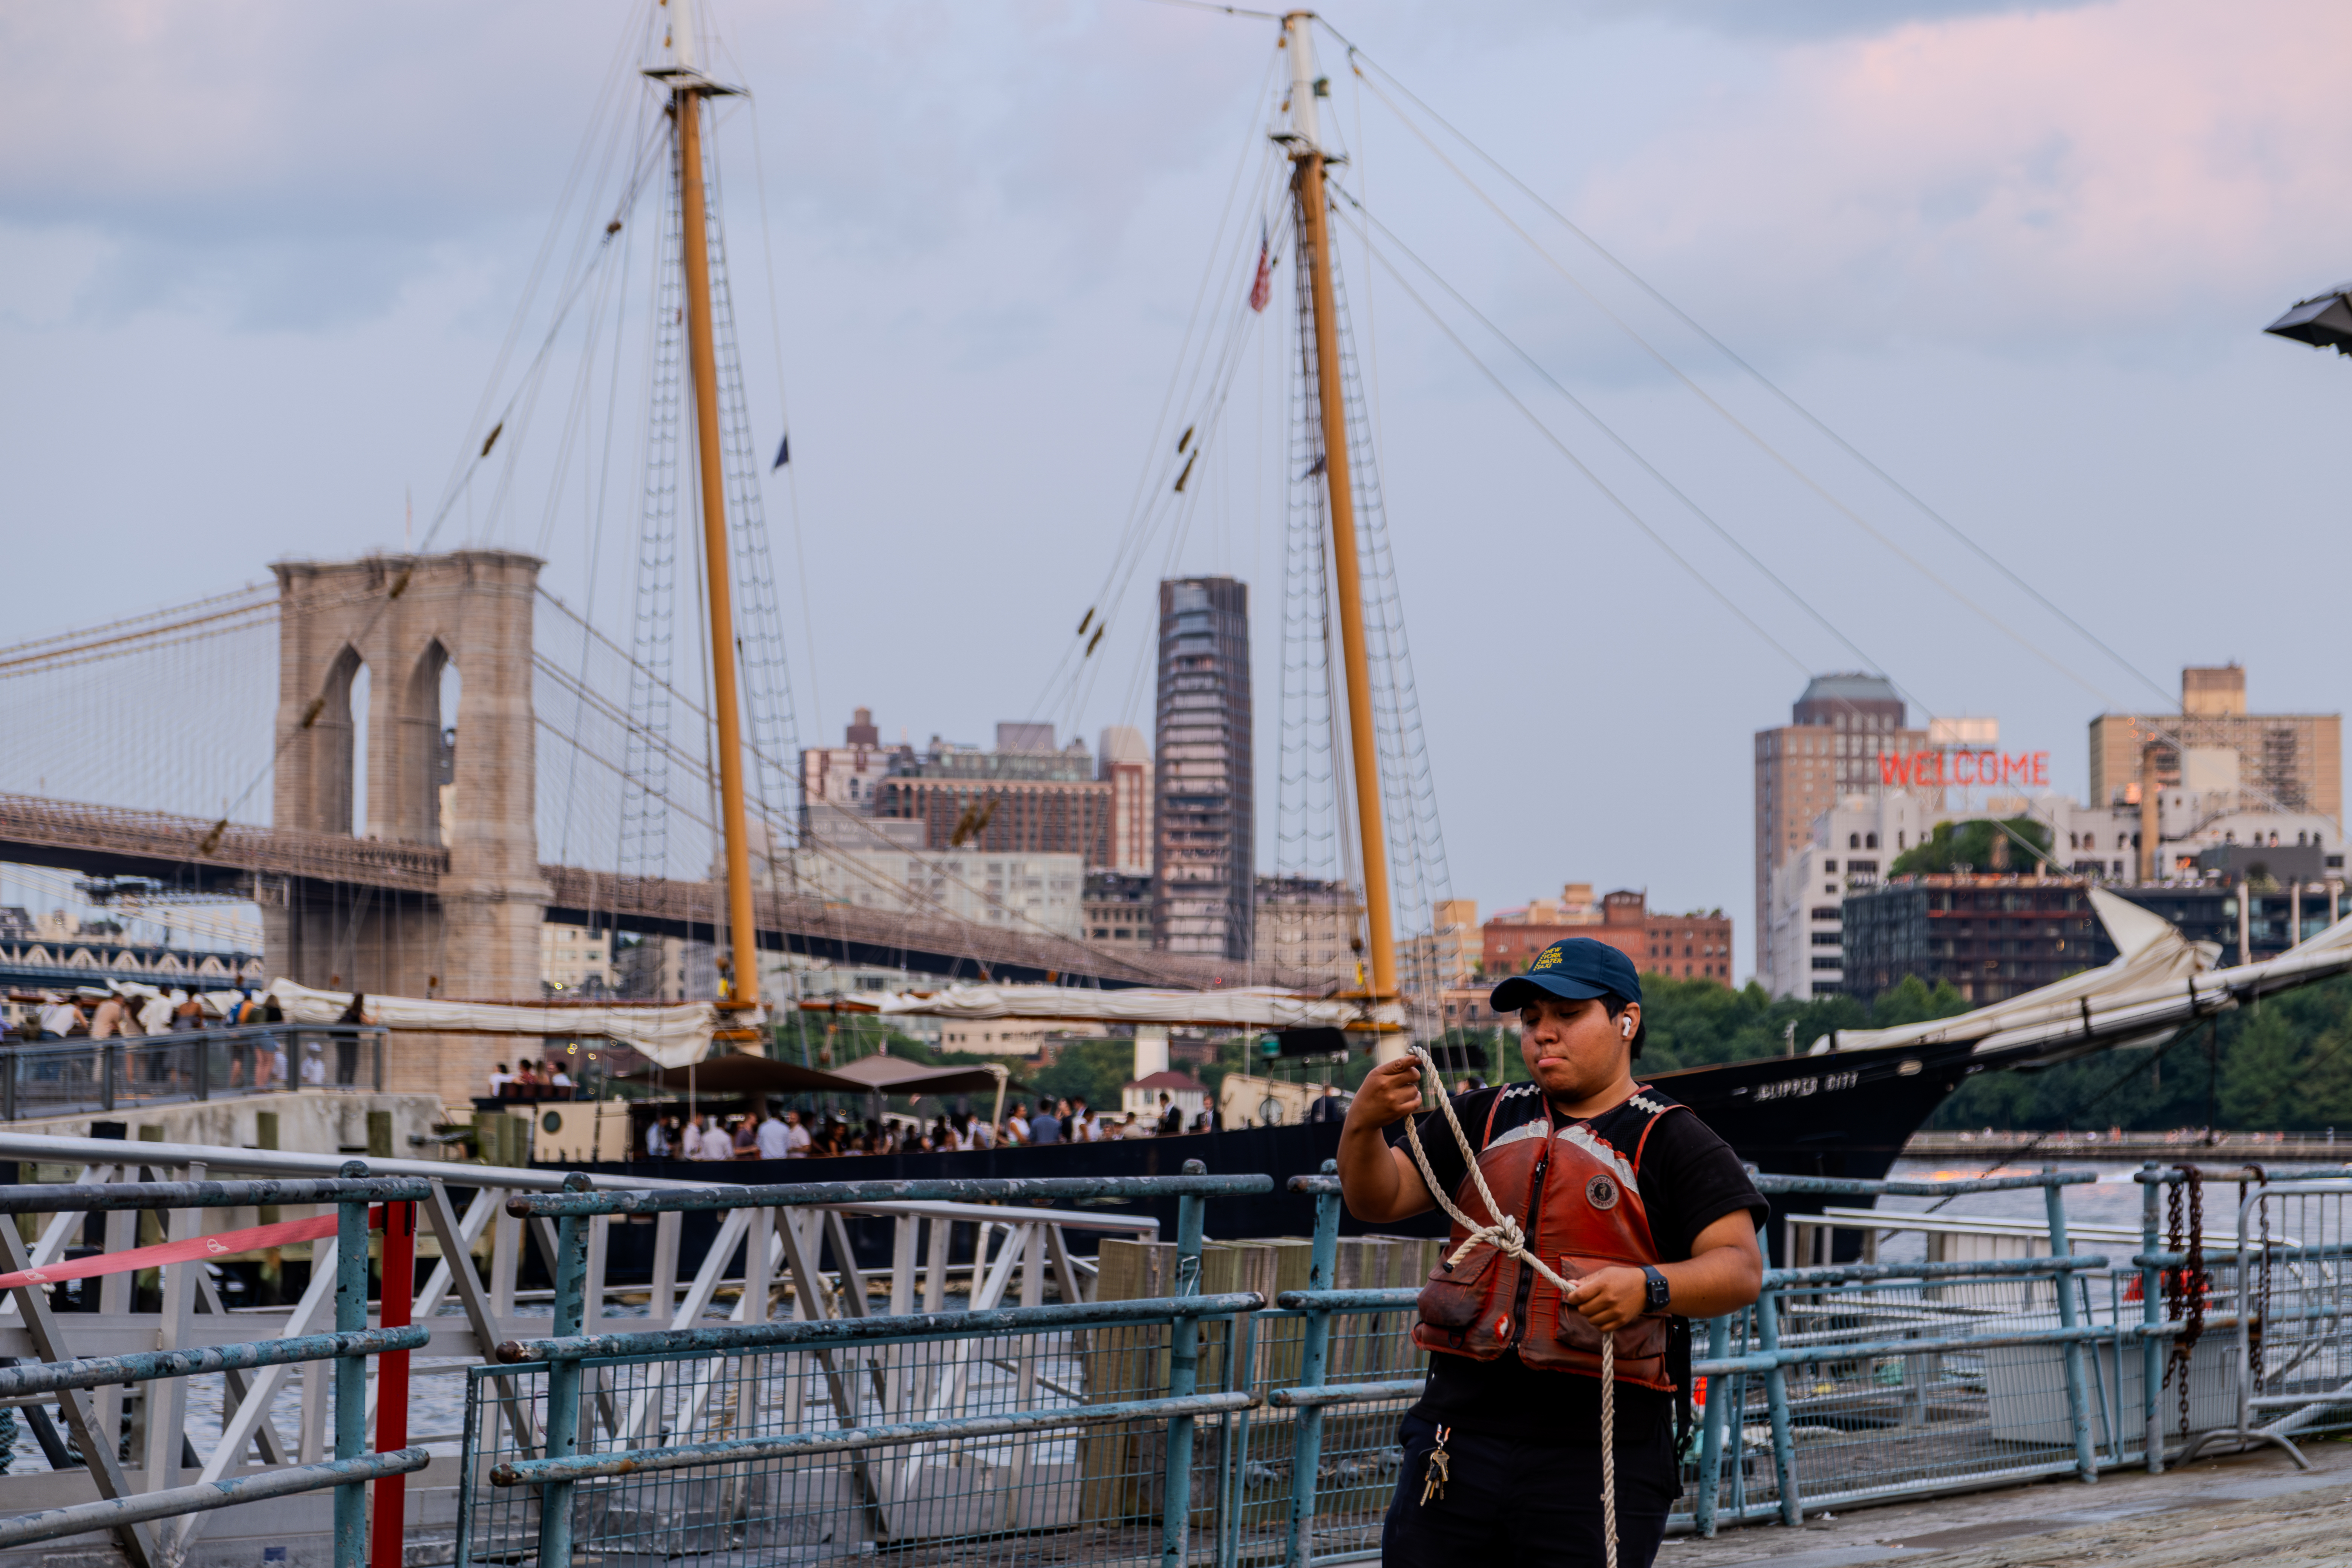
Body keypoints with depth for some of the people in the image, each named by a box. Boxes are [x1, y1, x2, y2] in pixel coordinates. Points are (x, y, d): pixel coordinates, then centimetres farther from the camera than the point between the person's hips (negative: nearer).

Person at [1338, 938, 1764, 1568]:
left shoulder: (1672, 1142, 2)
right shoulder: (1484, 1120, 17)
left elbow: (1741, 1268, -9)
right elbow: (1377, 1199, 12)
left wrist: (1648, 1288, -29)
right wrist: (1363, 1123, -10)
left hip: (1600, 1452, -4)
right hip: (1459, 1433, 4)